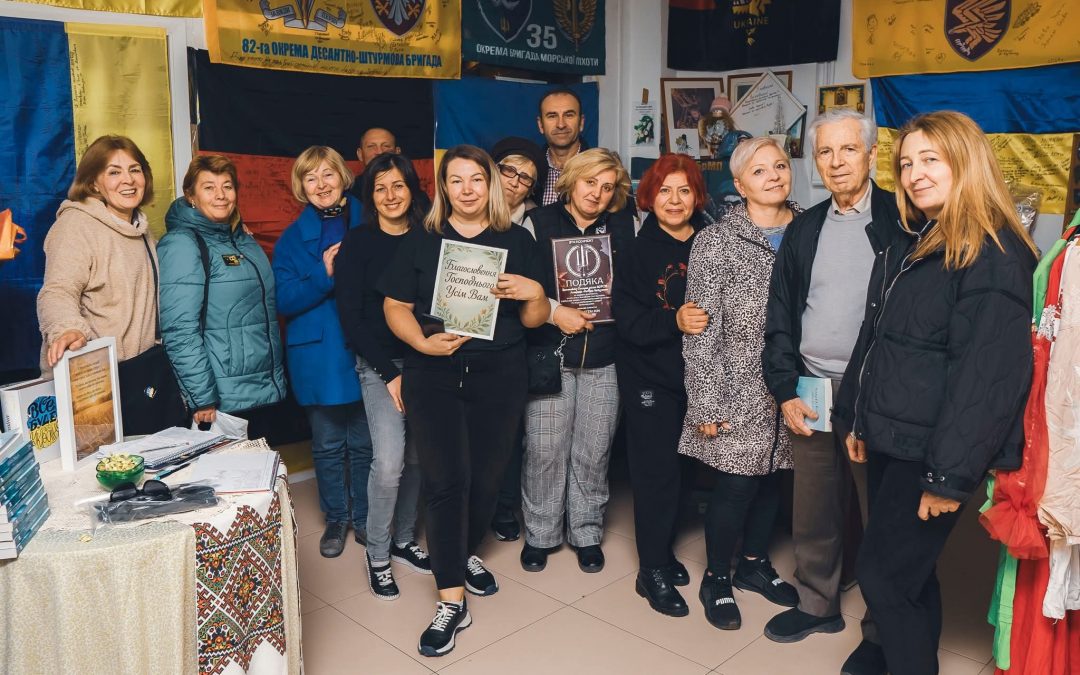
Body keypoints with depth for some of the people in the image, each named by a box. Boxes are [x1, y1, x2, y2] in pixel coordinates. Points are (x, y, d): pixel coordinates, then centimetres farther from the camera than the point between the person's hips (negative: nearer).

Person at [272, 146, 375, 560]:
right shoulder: (292, 238, 5)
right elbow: (284, 301, -3)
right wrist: (323, 275, -17)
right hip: (317, 357, 1)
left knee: (364, 442, 8)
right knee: (328, 445, 11)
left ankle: (364, 517, 27)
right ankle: (336, 518, 29)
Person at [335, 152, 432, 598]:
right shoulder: (357, 244, -3)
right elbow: (351, 319, -6)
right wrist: (390, 373, -10)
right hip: (380, 366, -3)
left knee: (417, 457, 8)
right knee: (389, 461, -12)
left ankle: (403, 540, 29)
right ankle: (377, 553, 9)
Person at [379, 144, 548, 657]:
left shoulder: (518, 241, 7)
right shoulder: (420, 243, 6)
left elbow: (534, 320, 8)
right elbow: (395, 306, 3)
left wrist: (534, 294, -14)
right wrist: (423, 342, -14)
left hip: (500, 378, 2)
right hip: (434, 376, -1)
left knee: (485, 478, 10)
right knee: (446, 481, -6)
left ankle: (465, 553, 39)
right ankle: (452, 602, 4)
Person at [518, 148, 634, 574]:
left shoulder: (624, 228, 7)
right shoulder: (538, 224, 1)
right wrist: (554, 312, -13)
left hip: (604, 359, 2)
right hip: (549, 356, -1)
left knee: (593, 452, 9)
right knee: (545, 451, 2)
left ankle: (586, 532, 28)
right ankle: (541, 533, 23)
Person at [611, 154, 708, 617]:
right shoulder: (638, 251, -4)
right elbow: (627, 318, -13)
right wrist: (673, 321, -28)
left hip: (696, 374, 3)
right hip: (648, 376, -3)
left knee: (679, 466, 11)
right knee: (657, 470, 0)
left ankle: (663, 550, 32)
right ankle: (652, 571, 15)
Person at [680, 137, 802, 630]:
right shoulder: (716, 241, -8)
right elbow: (701, 330, -10)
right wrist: (706, 404, -12)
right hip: (740, 389, -4)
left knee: (772, 477, 15)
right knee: (737, 484, 1)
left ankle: (754, 562, 38)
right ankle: (717, 578, 24)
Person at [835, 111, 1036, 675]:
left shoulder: (992, 255, -16)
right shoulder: (910, 242, 11)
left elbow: (987, 374, -20)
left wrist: (950, 473, -19)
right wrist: (859, 419, 17)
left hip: (931, 451, -8)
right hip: (890, 440, 8)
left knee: (882, 576, -1)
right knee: (907, 572, 17)